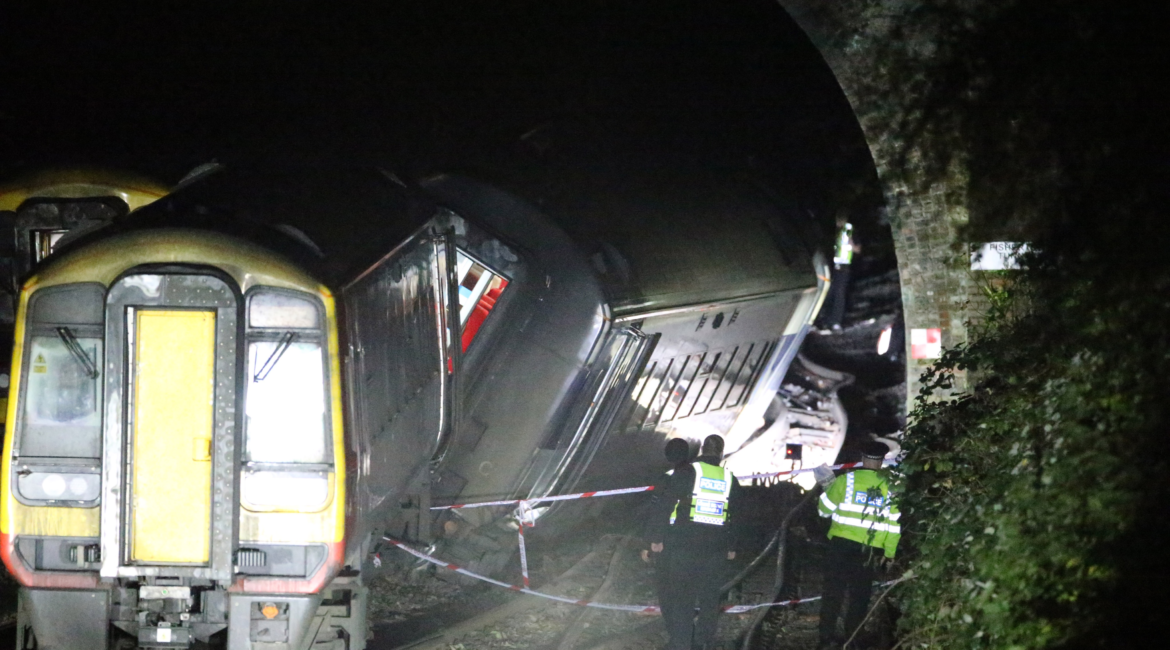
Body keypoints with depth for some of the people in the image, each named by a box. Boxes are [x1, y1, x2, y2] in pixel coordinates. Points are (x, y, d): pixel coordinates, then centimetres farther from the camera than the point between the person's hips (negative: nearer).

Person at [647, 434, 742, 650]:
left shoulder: (685, 473, -6)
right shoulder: (730, 480, 6)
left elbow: (663, 506, -8)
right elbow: (736, 518, 16)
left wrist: (656, 537, -2)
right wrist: (732, 547, 26)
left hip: (682, 548, -3)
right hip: (715, 551, 3)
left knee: (679, 597, -1)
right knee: (709, 597, 14)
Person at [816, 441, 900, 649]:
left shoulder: (845, 481, -5)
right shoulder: (889, 487, -1)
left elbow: (824, 509, 3)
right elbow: (893, 524, 0)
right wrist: (889, 552, 10)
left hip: (841, 544, -1)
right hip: (869, 550, 1)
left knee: (834, 591, 7)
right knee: (860, 594, 11)